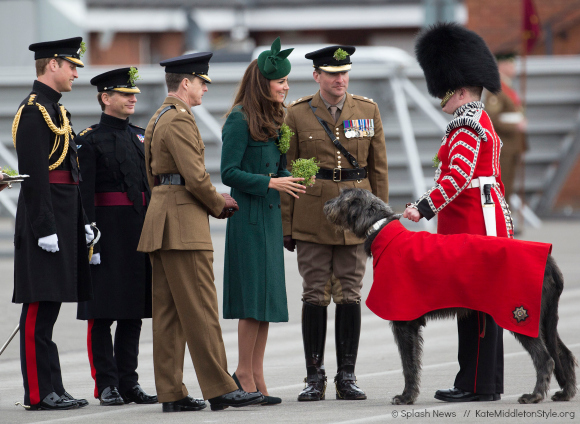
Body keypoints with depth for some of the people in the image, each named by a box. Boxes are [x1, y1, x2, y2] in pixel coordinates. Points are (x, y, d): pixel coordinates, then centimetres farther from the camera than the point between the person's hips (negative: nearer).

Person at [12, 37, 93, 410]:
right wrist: (45, 228, -22)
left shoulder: (57, 110, 19)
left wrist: (82, 223, 20)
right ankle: (40, 392, -6)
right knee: (39, 308, -7)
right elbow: (34, 175, -18)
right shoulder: (34, 111, -12)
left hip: (64, 221, 10)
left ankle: (51, 390, 13)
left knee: (49, 305, 10)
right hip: (44, 218, -10)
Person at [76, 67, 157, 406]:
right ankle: (107, 385, 1)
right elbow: (85, 195, -10)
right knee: (104, 313, -3)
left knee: (133, 312, 8)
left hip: (141, 234, 6)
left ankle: (129, 382, 12)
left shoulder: (142, 137, 15)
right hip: (109, 234, -6)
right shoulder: (90, 140, -5)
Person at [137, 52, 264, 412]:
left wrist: (213, 200, 15)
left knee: (169, 312, 8)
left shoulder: (158, 119, 18)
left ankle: (171, 392, 8)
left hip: (161, 217, 10)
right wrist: (218, 205, -2)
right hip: (184, 224, -10)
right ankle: (220, 389, -6)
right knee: (200, 309, -7)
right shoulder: (180, 120, -14)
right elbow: (195, 176, -20)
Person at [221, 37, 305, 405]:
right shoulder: (240, 119, -12)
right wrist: (270, 182, -18)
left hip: (270, 215, 9)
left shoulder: (272, 119, 14)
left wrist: (290, 179, 1)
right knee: (255, 293, -7)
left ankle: (256, 376, 11)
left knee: (266, 297, 8)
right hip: (248, 216, -9)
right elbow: (229, 173, -15)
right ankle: (246, 373, 1)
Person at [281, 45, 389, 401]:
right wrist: (286, 226, -2)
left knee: (350, 296, 3)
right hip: (313, 221, -1)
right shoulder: (297, 114, 0)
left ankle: (347, 377, 9)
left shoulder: (368, 111, 6)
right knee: (315, 297, 1)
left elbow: (379, 169, 8)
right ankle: (315, 377, 7)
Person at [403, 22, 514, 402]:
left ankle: (477, 385, -7)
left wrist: (425, 208, -30)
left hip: (473, 228, -10)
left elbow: (458, 176, -26)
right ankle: (488, 384, 14)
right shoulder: (483, 122, 19)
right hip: (488, 222, 10)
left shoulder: (466, 126, -14)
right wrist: (501, 224, 28)